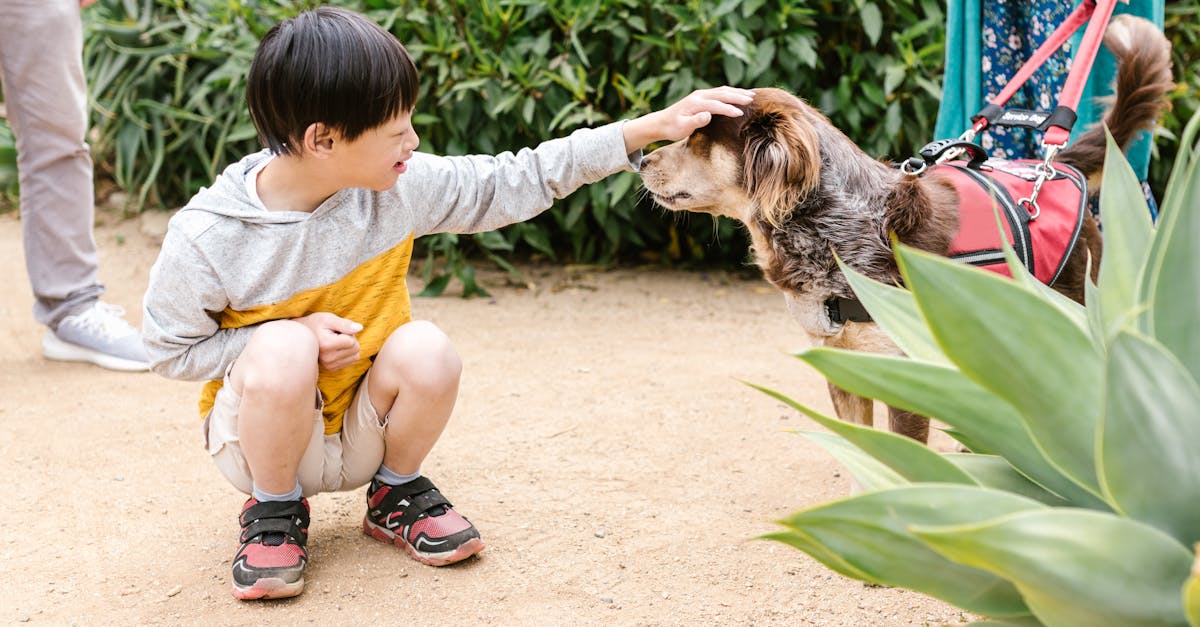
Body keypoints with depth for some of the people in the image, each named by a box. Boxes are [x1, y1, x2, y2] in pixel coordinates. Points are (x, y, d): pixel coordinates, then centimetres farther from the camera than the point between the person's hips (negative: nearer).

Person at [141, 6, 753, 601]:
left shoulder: (400, 186, -13)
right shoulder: (204, 237, -23)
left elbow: (514, 181, -6)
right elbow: (170, 349, -10)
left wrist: (651, 127, -9)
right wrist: (294, 335, -24)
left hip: (363, 429, 3)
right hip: (257, 430, -3)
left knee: (426, 349, -27)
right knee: (282, 348, -35)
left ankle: (396, 492, 3)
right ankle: (274, 510, -6)